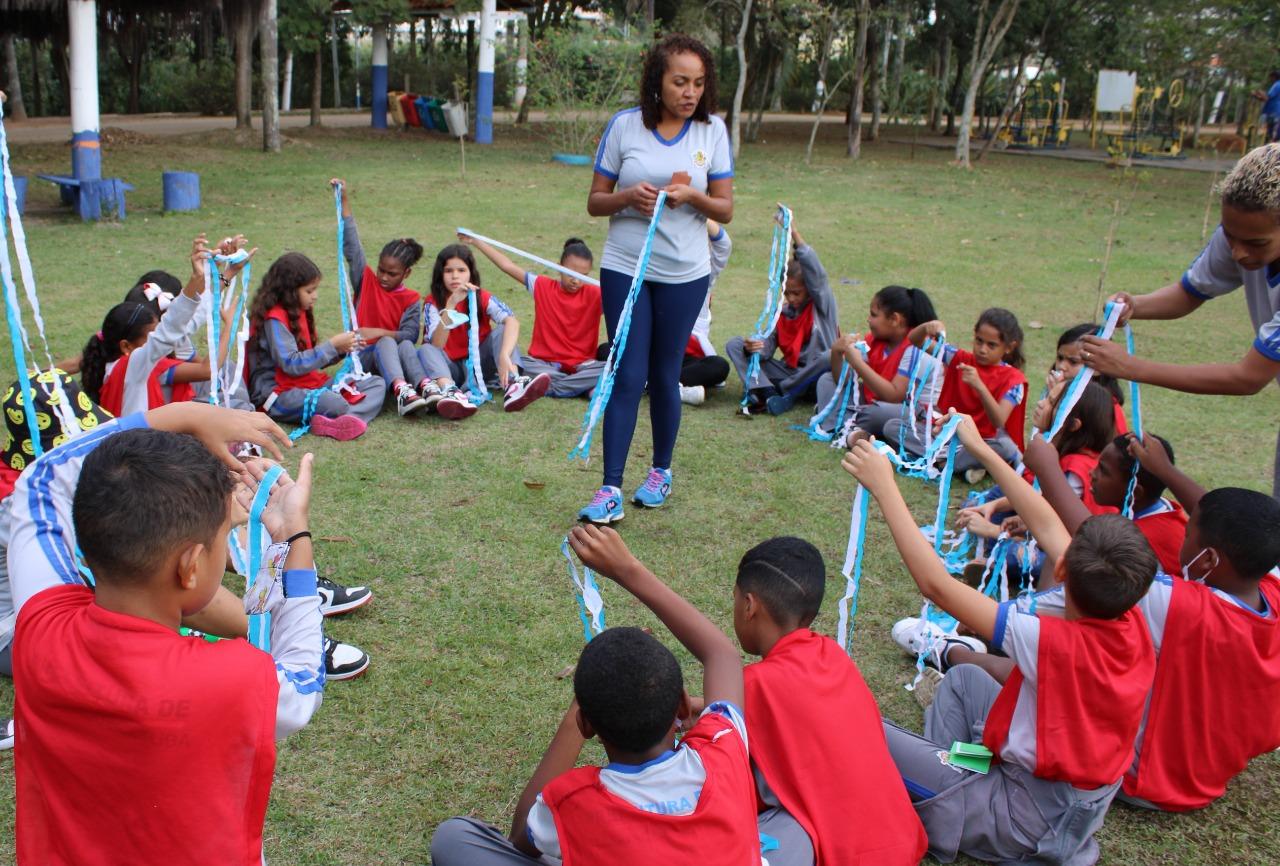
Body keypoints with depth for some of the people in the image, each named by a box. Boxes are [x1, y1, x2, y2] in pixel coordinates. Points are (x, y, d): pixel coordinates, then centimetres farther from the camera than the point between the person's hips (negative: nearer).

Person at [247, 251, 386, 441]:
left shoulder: (299, 312, 16)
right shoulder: (274, 320, -12)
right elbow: (291, 364, -20)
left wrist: (341, 350, 1)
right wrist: (332, 345, -17)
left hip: (311, 383, 10)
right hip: (279, 394, -10)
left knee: (377, 384, -6)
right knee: (335, 403, -41)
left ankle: (346, 420, -32)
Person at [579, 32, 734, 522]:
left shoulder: (713, 130, -1)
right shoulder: (624, 126, -3)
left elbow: (725, 210, 2)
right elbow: (595, 202, 2)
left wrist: (692, 196, -18)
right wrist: (627, 196, -19)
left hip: (684, 274, 1)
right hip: (625, 268, -1)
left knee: (665, 376, 10)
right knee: (628, 376, -4)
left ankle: (661, 472, 29)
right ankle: (611, 490, -2)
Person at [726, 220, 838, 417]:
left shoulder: (823, 304, -5)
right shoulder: (783, 312, 7)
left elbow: (815, 272, -23)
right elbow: (768, 345, -2)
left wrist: (794, 234, -33)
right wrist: (755, 347, -28)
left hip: (814, 376, -4)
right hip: (789, 371, 5)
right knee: (734, 345, -5)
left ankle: (783, 392, -20)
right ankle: (767, 394, -29)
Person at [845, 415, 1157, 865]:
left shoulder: (1057, 642, -34)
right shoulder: (1132, 622, -14)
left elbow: (936, 584, -32)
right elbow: (1047, 527, -4)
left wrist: (884, 487, -26)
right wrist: (981, 448, 2)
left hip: (1034, 821, -8)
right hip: (1082, 790, 8)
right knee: (963, 677, 22)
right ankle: (942, 778, 20)